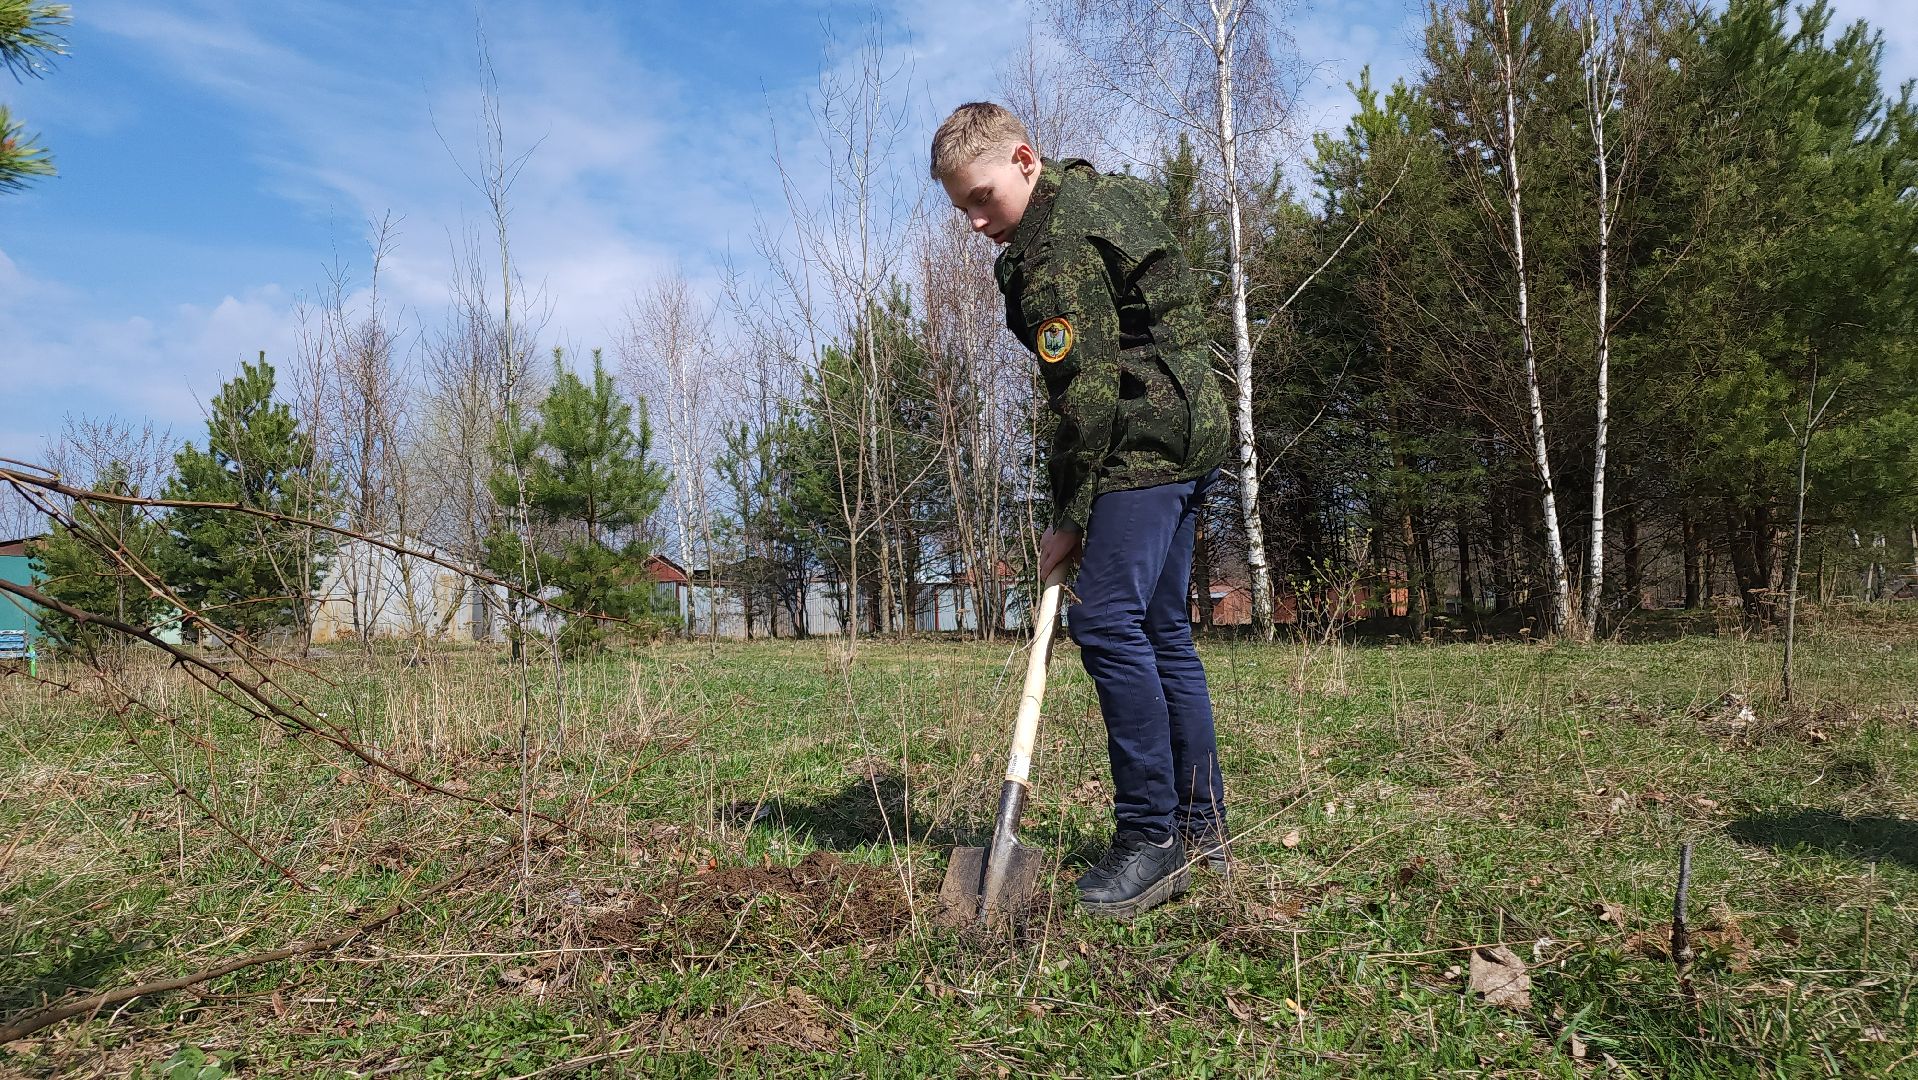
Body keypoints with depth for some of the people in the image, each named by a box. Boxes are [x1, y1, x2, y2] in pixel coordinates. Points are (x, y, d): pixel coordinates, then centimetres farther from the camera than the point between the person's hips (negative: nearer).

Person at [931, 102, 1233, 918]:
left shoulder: (1058, 246, -15)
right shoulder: (1099, 193, 18)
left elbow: (1085, 389, -18)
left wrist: (1068, 515, -14)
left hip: (1146, 442, -11)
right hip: (1185, 433, 11)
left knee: (1106, 621, -15)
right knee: (1160, 631, 10)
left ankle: (1150, 838, -11)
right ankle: (1203, 827, 16)